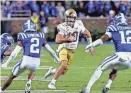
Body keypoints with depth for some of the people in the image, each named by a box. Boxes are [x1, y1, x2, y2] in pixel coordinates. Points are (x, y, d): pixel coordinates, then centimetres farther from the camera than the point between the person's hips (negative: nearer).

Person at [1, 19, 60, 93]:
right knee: (33, 70, 37)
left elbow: (15, 52, -3)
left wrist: (6, 63, -1)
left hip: (25, 60, -2)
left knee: (13, 76, 18)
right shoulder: (41, 36, 16)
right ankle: (29, 81, 9)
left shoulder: (23, 37, 5)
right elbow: (49, 49, 22)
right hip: (36, 62, 2)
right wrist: (57, 58, 37)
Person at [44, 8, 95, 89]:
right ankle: (52, 82, -13)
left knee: (63, 72, 0)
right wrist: (68, 39, -38)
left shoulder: (78, 25, -8)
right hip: (64, 48, -4)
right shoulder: (63, 27, -18)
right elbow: (57, 40, -26)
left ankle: (52, 71, 33)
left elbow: (88, 33, 9)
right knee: (63, 65, -28)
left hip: (72, 50, 4)